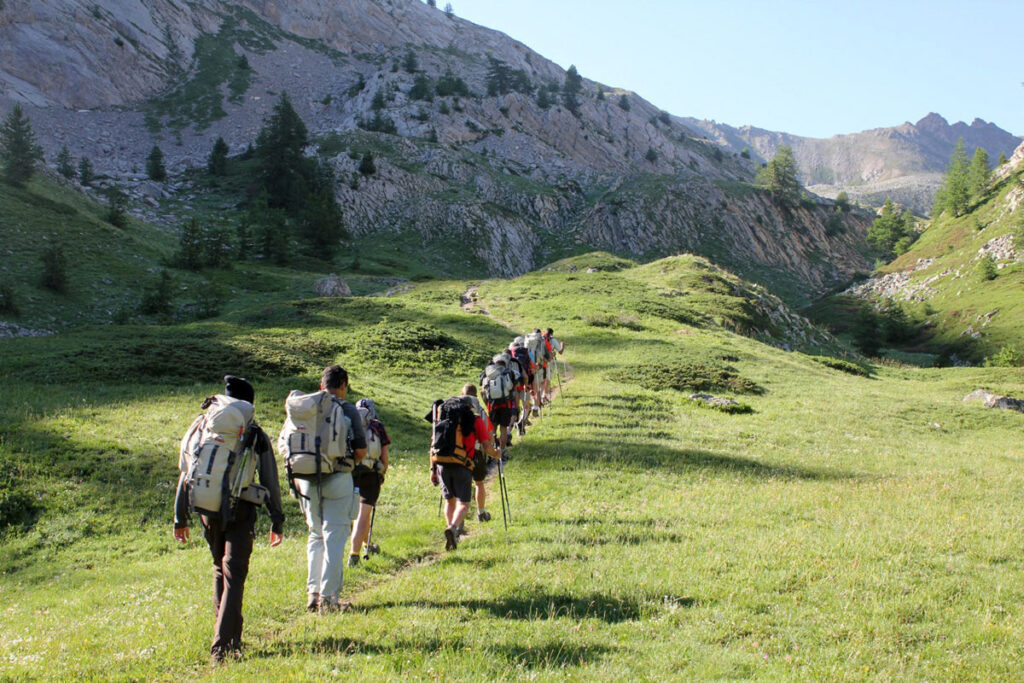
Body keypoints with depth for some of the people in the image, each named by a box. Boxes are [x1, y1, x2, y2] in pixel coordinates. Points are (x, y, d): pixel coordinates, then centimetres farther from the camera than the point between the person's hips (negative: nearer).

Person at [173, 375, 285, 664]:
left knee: (220, 571, 20)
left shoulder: (202, 427, 6)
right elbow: (270, 482, 1)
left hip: (208, 510, 3)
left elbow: (185, 474, 6)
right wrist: (276, 520, 8)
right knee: (234, 576, -2)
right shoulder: (256, 435, 0)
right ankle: (223, 644, -12)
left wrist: (180, 518, 12)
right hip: (240, 512, -3)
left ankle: (228, 635, 28)